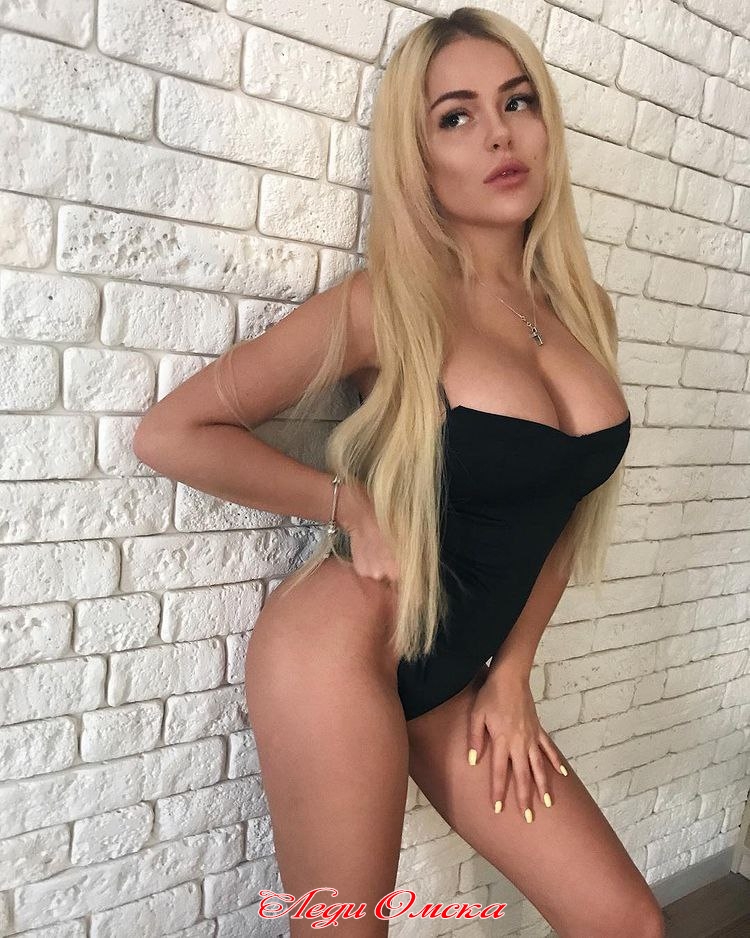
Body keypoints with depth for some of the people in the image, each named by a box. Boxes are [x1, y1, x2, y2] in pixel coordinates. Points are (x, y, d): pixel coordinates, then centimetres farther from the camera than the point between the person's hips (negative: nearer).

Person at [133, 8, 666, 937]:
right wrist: (354, 505, -11)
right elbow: (171, 433, -9)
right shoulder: (388, 304, -13)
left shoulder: (581, 309, 3)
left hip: (453, 678, 6)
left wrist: (511, 675, 8)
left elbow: (565, 508, 11)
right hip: (342, 651, -5)